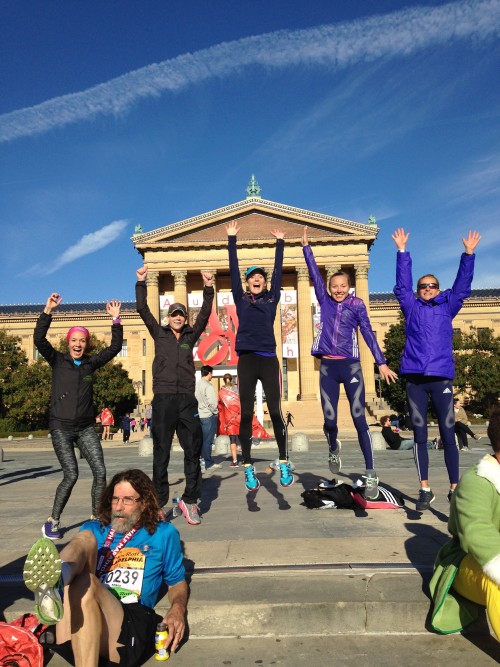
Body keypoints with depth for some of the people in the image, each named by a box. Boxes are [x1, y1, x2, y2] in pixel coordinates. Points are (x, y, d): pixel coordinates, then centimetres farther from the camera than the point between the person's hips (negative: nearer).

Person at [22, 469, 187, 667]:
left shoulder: (163, 534, 17)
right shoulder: (94, 529, 23)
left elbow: (177, 582, 21)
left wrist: (178, 608, -1)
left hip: (130, 624, -2)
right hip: (77, 617, 3)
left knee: (85, 583, -32)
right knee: (85, 539, -18)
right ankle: (52, 586, -49)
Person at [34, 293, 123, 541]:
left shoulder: (91, 363, 7)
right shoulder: (57, 360, 0)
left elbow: (115, 347, 2)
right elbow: (39, 339, -14)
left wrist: (116, 320, -6)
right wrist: (48, 310, -22)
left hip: (86, 427, 3)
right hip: (60, 427, -3)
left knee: (100, 471, -6)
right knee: (71, 475, -9)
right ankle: (52, 521, 12)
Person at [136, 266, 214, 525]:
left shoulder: (191, 336, 14)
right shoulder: (159, 334, 11)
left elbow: (205, 314, 5)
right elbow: (142, 310, 3)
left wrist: (208, 288, -4)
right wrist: (141, 283, -3)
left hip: (187, 399, 2)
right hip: (163, 398, -2)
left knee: (193, 451, 1)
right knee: (161, 453, 2)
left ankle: (190, 501, 11)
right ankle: (160, 503, 9)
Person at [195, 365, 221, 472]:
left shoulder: (196, 384, 9)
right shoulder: (208, 385, -13)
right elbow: (212, 402, -17)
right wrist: (215, 412, -2)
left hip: (199, 415, 7)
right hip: (209, 416, -7)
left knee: (202, 439, 13)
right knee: (208, 440, -1)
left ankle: (202, 460, 18)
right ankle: (208, 463, 4)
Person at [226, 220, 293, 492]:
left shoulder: (272, 299, 11)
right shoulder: (241, 299, 10)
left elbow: (278, 271, 14)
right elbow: (233, 269, 9)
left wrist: (280, 243, 18)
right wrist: (232, 240, 10)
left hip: (269, 360, 0)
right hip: (247, 360, 0)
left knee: (275, 412, -2)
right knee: (246, 414, 1)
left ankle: (284, 463, 11)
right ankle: (248, 468, 9)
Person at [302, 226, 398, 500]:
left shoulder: (356, 304, 1)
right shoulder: (325, 301, 8)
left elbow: (367, 333, -3)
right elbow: (314, 273, 8)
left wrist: (381, 362, -10)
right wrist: (305, 245, 7)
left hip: (351, 366, -2)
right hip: (328, 367, 2)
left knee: (359, 419, -5)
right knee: (330, 420, 4)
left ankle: (371, 475, -1)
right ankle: (334, 449, 38)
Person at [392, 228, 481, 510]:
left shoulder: (447, 308, 15)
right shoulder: (412, 308, 14)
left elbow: (463, 284, 11)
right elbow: (402, 283, 10)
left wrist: (469, 253, 5)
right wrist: (402, 251, 7)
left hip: (441, 376, 0)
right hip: (415, 377, 1)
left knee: (448, 433, -2)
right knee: (420, 435, 3)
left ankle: (455, 489, 7)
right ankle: (425, 490, 11)